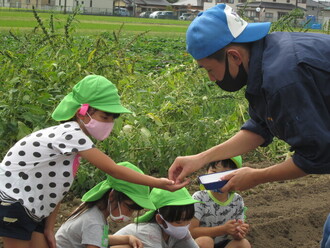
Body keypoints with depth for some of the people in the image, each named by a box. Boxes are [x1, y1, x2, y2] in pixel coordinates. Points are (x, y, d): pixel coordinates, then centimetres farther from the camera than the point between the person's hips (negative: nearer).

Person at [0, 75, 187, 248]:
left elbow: (57, 187, 5)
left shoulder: (74, 136, 3)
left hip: (31, 209, 9)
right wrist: (157, 183, -23)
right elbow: (112, 170, -26)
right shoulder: (70, 134, -25)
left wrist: (49, 228, 4)